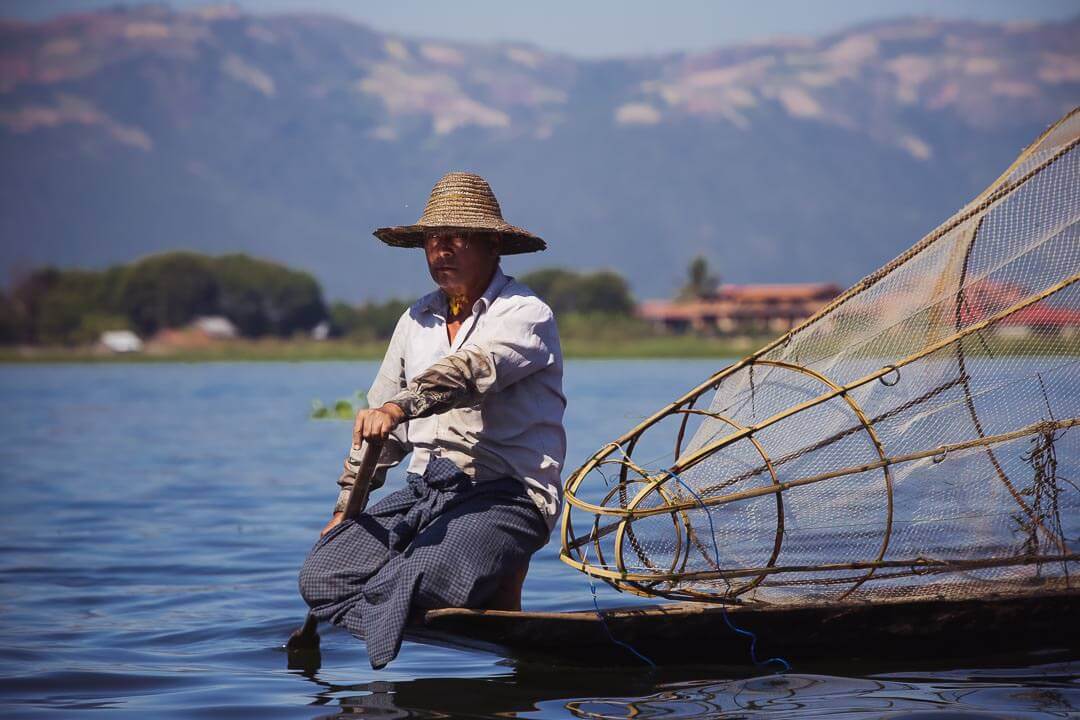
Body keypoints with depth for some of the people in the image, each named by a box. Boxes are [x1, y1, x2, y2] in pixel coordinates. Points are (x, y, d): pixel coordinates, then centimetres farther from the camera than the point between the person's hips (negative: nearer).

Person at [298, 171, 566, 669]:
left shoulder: (526, 314, -5)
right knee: (322, 575, -12)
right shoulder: (417, 320, 18)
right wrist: (345, 506, 16)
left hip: (507, 493, -8)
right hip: (423, 489, 9)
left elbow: (472, 370, -27)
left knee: (413, 585, -35)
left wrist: (401, 405, -43)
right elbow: (376, 424, 23)